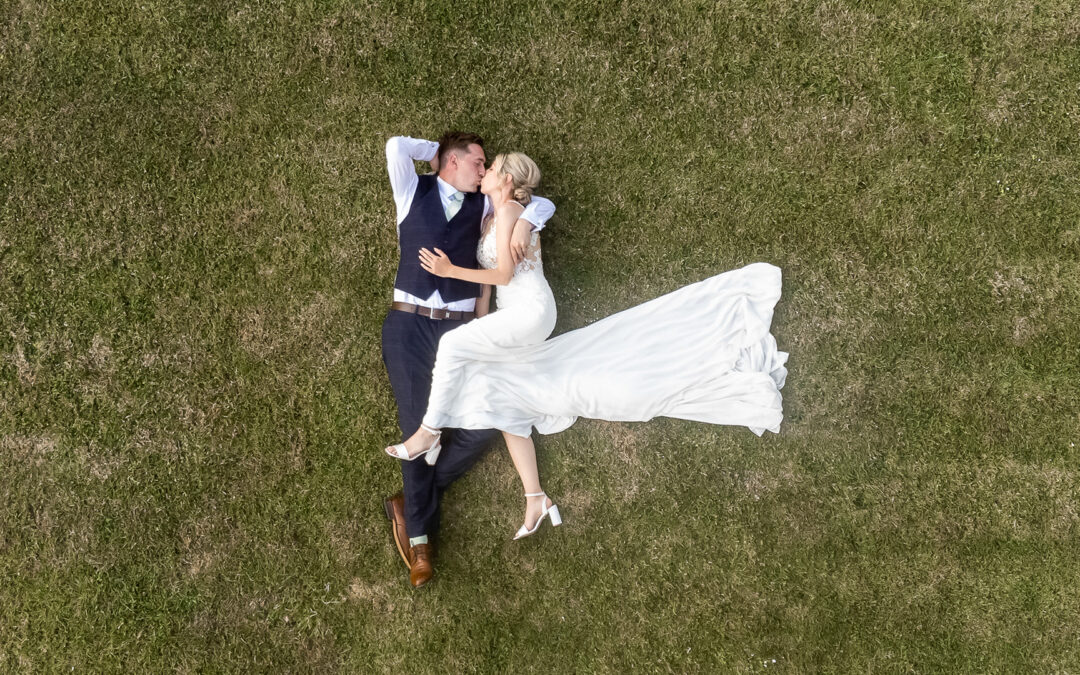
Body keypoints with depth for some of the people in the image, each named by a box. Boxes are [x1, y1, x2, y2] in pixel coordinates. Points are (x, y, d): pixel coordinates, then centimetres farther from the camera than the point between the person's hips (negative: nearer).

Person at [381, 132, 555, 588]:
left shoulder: (483, 205, 16)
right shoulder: (414, 192, 10)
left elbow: (543, 203, 18)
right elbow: (397, 146, -6)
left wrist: (525, 221, -4)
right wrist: (439, 151, 10)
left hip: (459, 328, 3)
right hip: (410, 325, -3)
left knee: (479, 429, -8)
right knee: (418, 427, -7)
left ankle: (411, 504, 9)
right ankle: (419, 537, 3)